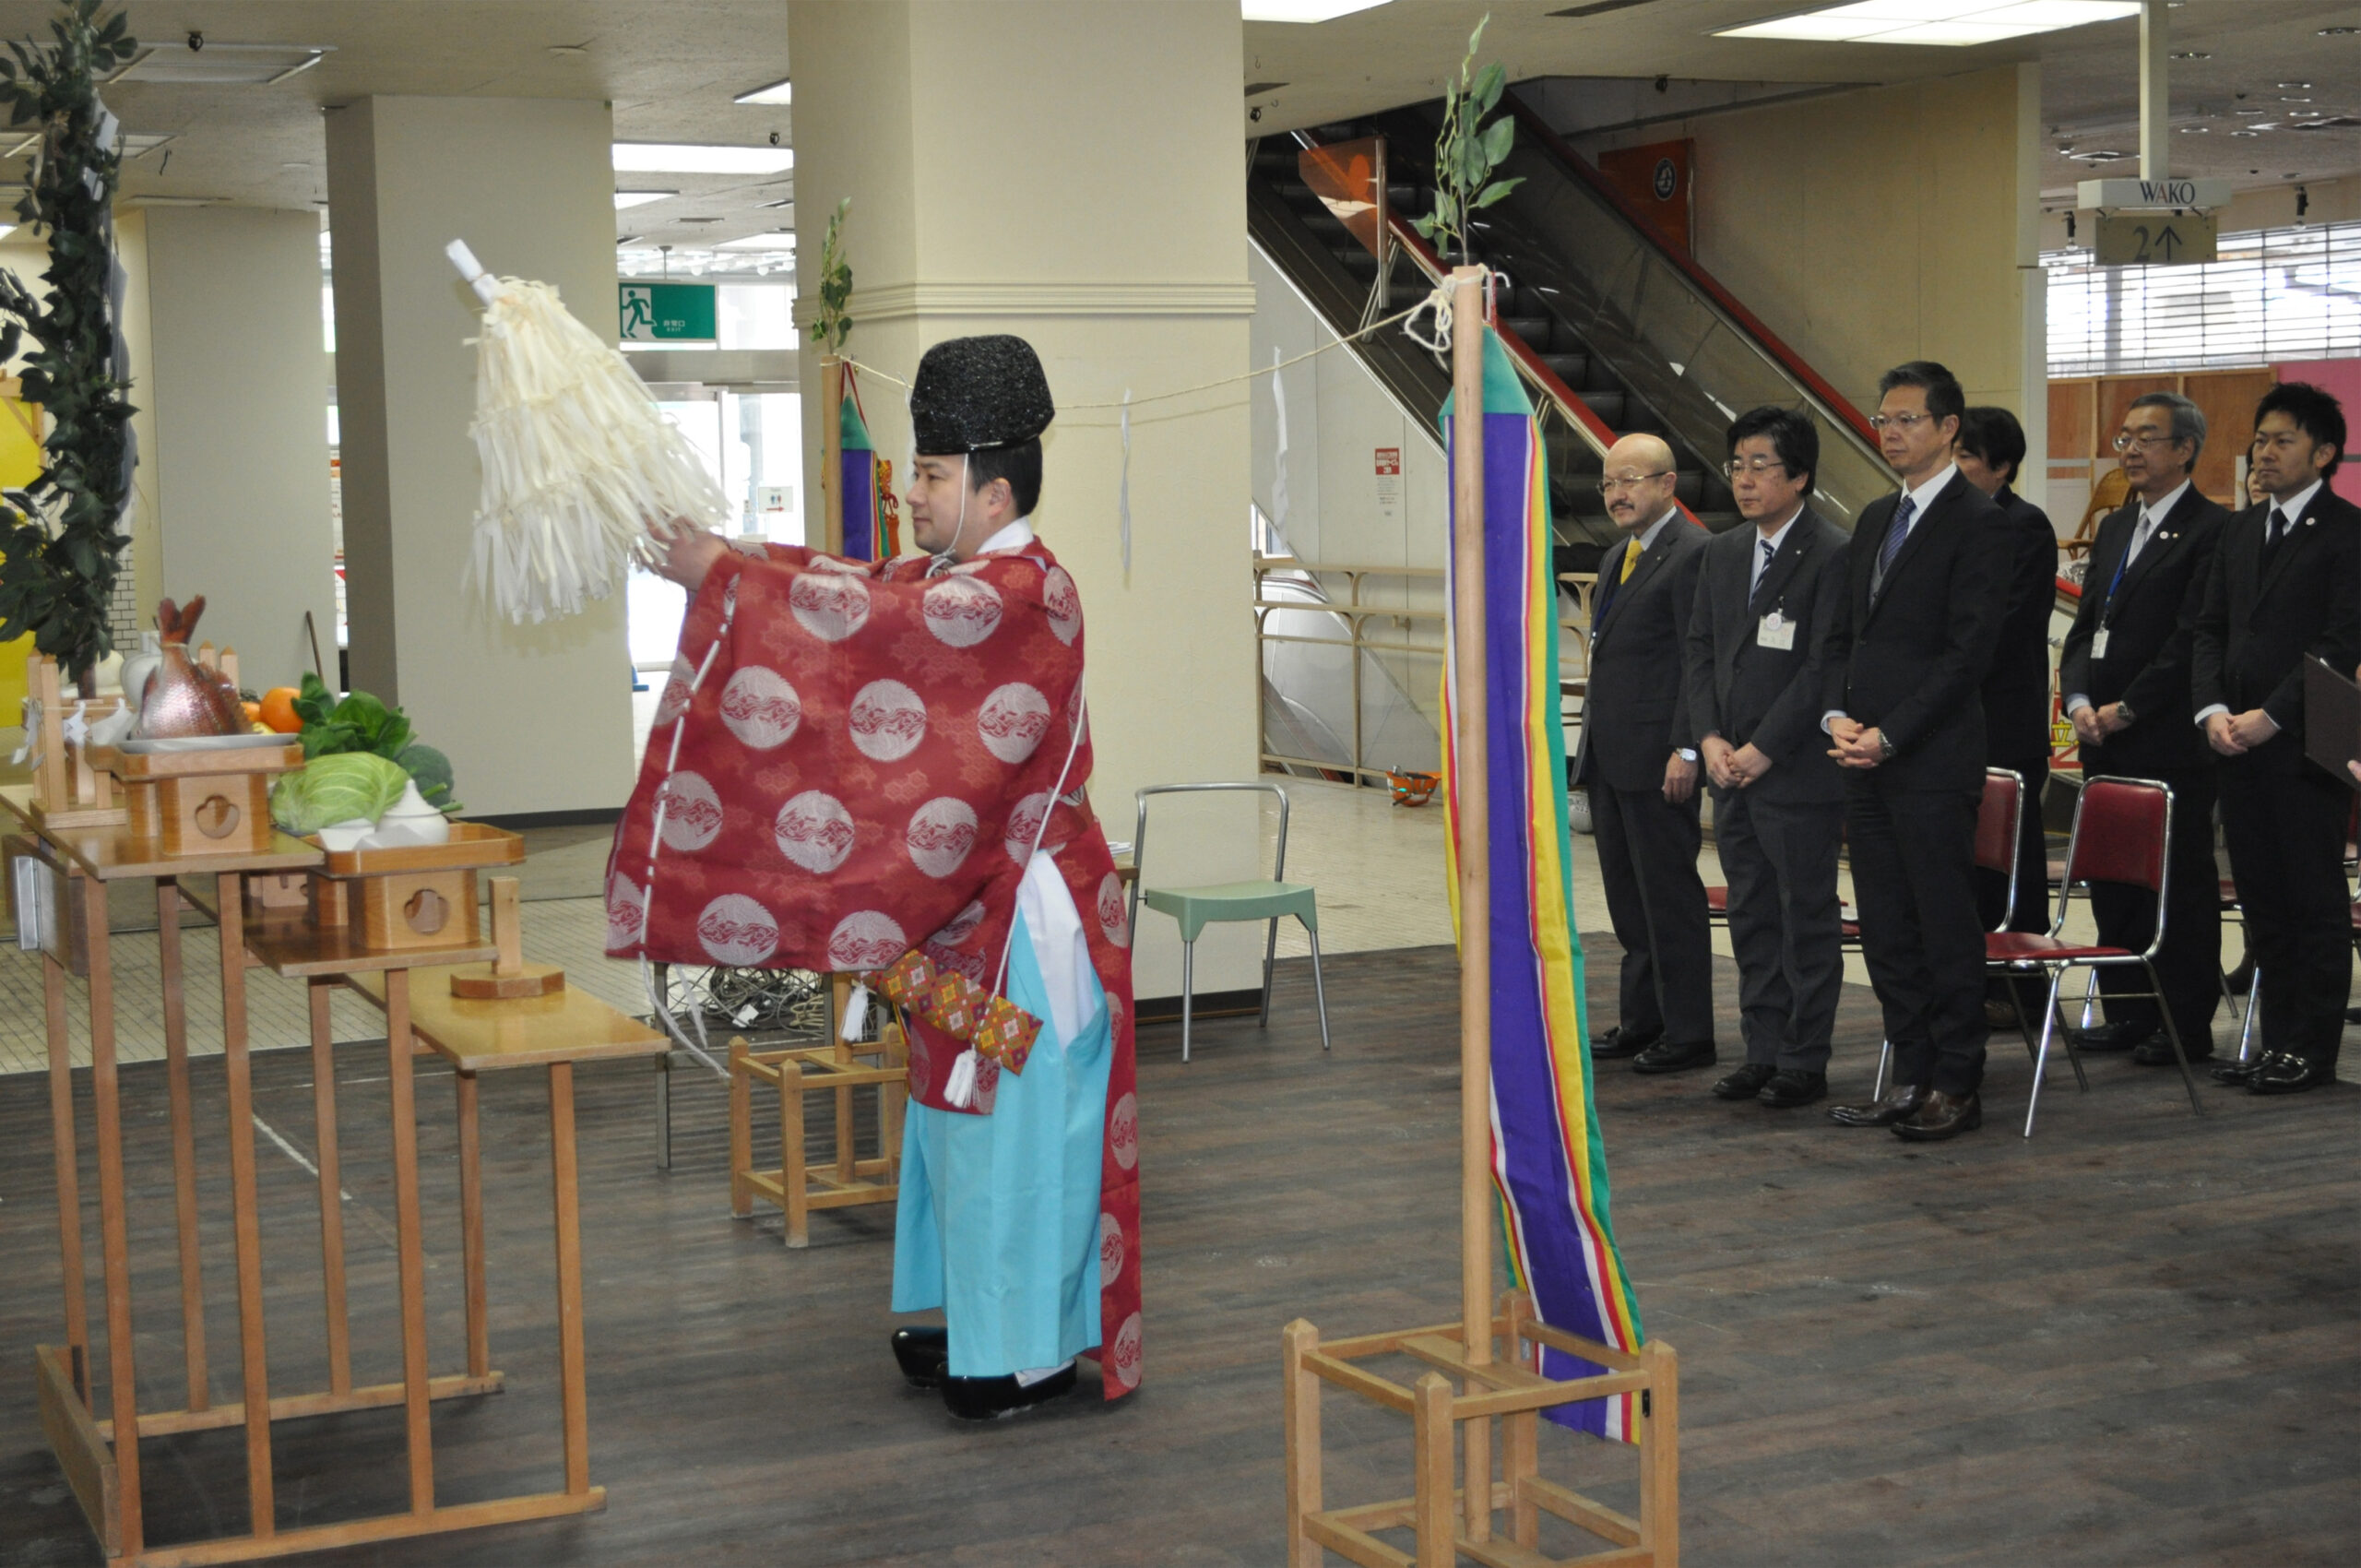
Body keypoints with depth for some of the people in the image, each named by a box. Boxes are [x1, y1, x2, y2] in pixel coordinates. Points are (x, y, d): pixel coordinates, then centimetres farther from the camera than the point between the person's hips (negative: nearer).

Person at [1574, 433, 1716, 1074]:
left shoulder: (1692, 553, -12)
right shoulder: (1619, 556, 18)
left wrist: (1687, 749, -21)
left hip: (1657, 757, -9)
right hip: (1608, 757, 9)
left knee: (1670, 895, -3)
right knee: (1628, 899, 15)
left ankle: (1687, 1033, 4)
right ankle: (1641, 1020, 23)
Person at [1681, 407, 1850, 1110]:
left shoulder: (1833, 556, -10)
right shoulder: (1722, 554, 13)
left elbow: (1825, 667, -15)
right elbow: (1700, 651, 13)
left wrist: (1763, 749, -16)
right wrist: (1709, 738, -1)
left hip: (1798, 774, -7)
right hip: (1731, 770, 7)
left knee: (1806, 919, 1)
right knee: (1751, 917, 12)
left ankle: (1804, 1062, 9)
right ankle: (1763, 1051, 21)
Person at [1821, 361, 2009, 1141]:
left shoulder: (1978, 522, -7)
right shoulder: (1875, 519, 18)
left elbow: (1969, 650, -14)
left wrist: (1889, 733, -15)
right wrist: (1837, 716, 1)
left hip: (1933, 761, -8)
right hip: (1866, 758, 8)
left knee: (1947, 926, -1)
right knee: (1885, 928, 10)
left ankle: (1957, 1088, 8)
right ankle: (1913, 1077, 18)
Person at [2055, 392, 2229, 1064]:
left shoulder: (2210, 530, -8)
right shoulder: (2114, 528, 18)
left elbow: (2192, 641, -15)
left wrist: (2126, 709, -15)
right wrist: (2079, 700, 0)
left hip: (2171, 743, -8)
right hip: (2106, 741, 8)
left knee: (2181, 881, -2)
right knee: (2112, 877, 11)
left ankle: (2187, 1026, 5)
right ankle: (2128, 1014, 20)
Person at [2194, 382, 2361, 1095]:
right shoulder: (2240, 530, 16)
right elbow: (2210, 629, 14)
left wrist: (2270, 716, -17)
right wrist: (2213, 710, -2)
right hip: (2238, 744, 7)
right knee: (2262, 902, 10)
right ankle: (2279, 1042, 17)